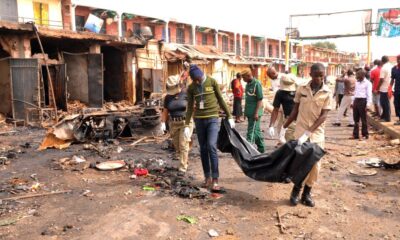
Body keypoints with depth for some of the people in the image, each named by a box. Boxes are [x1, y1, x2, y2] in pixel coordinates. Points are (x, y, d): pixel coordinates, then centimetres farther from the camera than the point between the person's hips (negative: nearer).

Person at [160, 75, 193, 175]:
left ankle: (183, 168, -4)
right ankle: (184, 162, 34)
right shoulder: (168, 97, 4)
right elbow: (165, 111, 6)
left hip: (186, 122, -4)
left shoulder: (186, 94, -7)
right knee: (177, 146, 11)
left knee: (183, 145, -9)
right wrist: (163, 123, -5)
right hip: (173, 124, 4)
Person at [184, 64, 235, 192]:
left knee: (211, 146, -15)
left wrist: (229, 116, 3)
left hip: (212, 118, -3)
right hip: (199, 119, 3)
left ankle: (215, 180, -12)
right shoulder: (191, 88, 3)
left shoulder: (212, 82, -1)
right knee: (203, 149, 6)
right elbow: (190, 107, 7)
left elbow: (221, 100, 4)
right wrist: (187, 125, 2)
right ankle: (207, 177, 18)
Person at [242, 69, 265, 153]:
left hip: (255, 113, -8)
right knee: (256, 130, 16)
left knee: (252, 131, -8)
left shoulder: (257, 84, -13)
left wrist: (256, 113, -20)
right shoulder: (248, 84, 12)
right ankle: (261, 148, 27)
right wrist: (245, 111, 19)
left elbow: (260, 99, -16)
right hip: (249, 112, 8)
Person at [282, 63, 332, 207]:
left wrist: (308, 132, -20)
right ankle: (296, 190, 18)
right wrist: (284, 127, 8)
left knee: (315, 164, 3)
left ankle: (307, 193, 20)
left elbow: (323, 116, -10)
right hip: (300, 131, 0)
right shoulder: (301, 89, -2)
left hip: (317, 133, 1)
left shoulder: (327, 93, -6)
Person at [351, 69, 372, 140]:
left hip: (363, 100, -7)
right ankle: (355, 135, 16)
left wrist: (368, 104, -17)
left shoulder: (367, 83, -6)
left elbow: (369, 94, -10)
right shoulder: (357, 82, 16)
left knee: (363, 119, -1)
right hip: (356, 100, 7)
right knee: (356, 119, 9)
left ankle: (365, 135, 8)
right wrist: (353, 102, 16)